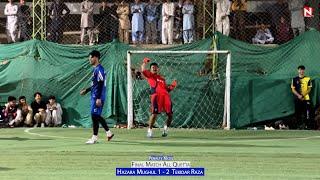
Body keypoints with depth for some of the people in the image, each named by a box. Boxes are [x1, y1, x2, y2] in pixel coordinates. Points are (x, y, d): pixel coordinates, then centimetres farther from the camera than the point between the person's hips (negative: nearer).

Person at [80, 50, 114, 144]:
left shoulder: (99, 69, -15)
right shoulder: (95, 69, 16)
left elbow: (100, 85, -20)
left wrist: (99, 98, -24)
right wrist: (86, 90, 28)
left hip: (97, 97, -10)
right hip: (94, 96, 10)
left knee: (95, 116, -7)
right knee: (97, 116, 13)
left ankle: (94, 137, -3)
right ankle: (108, 132, 21)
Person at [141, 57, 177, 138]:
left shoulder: (162, 78, 30)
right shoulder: (149, 75, 16)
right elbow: (143, 70, -4)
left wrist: (172, 87, 12)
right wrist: (144, 63, 5)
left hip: (165, 95, 5)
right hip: (156, 95, -5)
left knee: (170, 114, 1)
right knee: (154, 114, -14)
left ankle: (166, 128, 22)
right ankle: (149, 130, -1)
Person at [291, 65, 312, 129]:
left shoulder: (308, 79, 5)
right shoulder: (294, 79, 7)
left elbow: (309, 89, 3)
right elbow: (293, 89, 4)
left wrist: (303, 95, -12)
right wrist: (298, 95, -12)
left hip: (306, 99, -1)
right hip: (297, 99, 1)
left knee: (307, 114, -8)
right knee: (298, 113, 1)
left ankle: (308, 126, -7)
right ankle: (299, 125, 8)